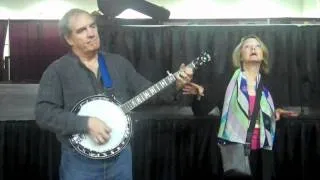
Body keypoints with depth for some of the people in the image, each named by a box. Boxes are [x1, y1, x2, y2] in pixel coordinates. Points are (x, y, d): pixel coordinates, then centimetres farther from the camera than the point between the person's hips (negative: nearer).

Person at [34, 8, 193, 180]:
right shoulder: (57, 70, -8)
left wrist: (175, 84, -6)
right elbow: (43, 114, -16)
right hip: (80, 161, -4)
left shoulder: (119, 62, 7)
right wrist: (86, 123, -24)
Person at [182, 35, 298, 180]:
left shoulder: (266, 84, 7)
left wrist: (276, 112, 2)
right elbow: (200, 111, -9)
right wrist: (200, 94, -27)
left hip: (261, 152, 4)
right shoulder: (228, 81, -6)